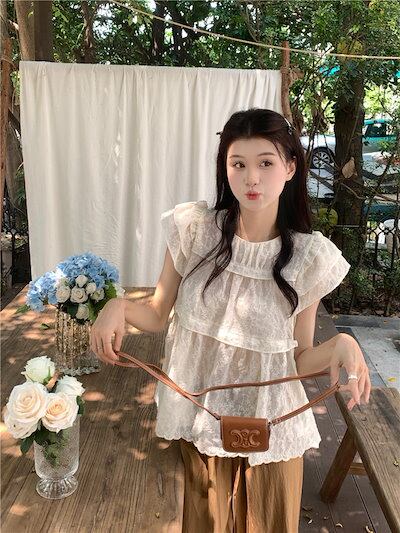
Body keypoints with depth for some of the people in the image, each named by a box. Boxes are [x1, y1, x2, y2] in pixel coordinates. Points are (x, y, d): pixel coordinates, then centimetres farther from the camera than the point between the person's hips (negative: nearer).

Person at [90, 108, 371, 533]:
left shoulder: (308, 257, -12)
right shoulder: (194, 229, -12)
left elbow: (300, 360, -6)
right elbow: (157, 316, -3)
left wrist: (342, 343, -24)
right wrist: (118, 306, -22)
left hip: (270, 427, 0)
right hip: (197, 417, 1)